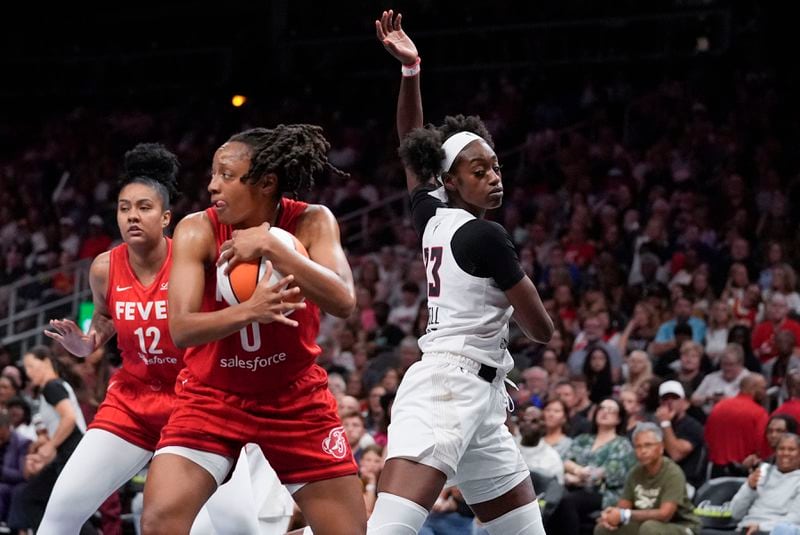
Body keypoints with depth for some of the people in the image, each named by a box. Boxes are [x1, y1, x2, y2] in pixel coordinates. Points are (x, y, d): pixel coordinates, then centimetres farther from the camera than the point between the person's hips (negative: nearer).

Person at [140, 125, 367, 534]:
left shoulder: (312, 223, -13)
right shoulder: (198, 230, -15)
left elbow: (343, 302, -28)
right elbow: (181, 328, -23)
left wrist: (270, 247, -34)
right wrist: (249, 311, -41)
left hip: (296, 398, 1)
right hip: (213, 396, -1)